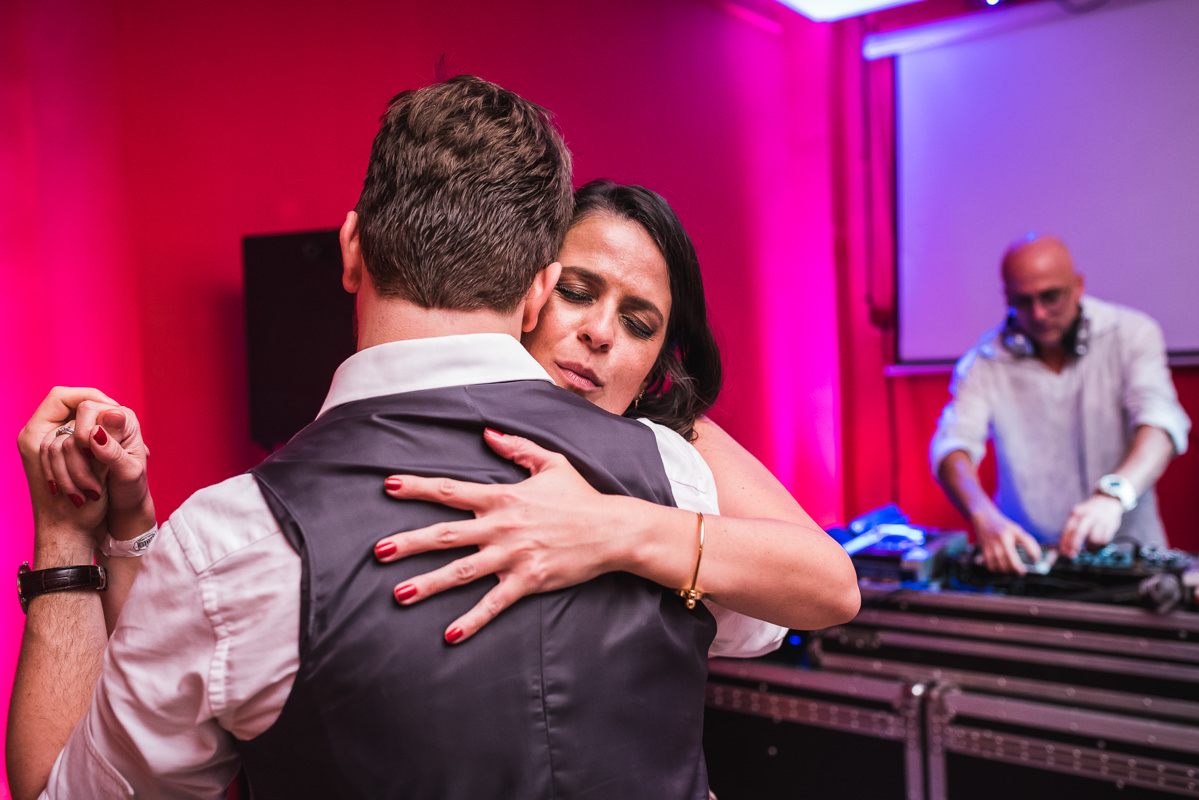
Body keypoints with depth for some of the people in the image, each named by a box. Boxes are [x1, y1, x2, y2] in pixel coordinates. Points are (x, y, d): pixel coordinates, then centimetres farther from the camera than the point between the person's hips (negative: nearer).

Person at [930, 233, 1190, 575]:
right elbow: (953, 446, -12)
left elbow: (1159, 418, -16)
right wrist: (985, 517, -34)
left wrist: (1113, 495, -36)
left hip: (1125, 548, 0)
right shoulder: (984, 363, -1)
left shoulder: (1131, 333, -1)